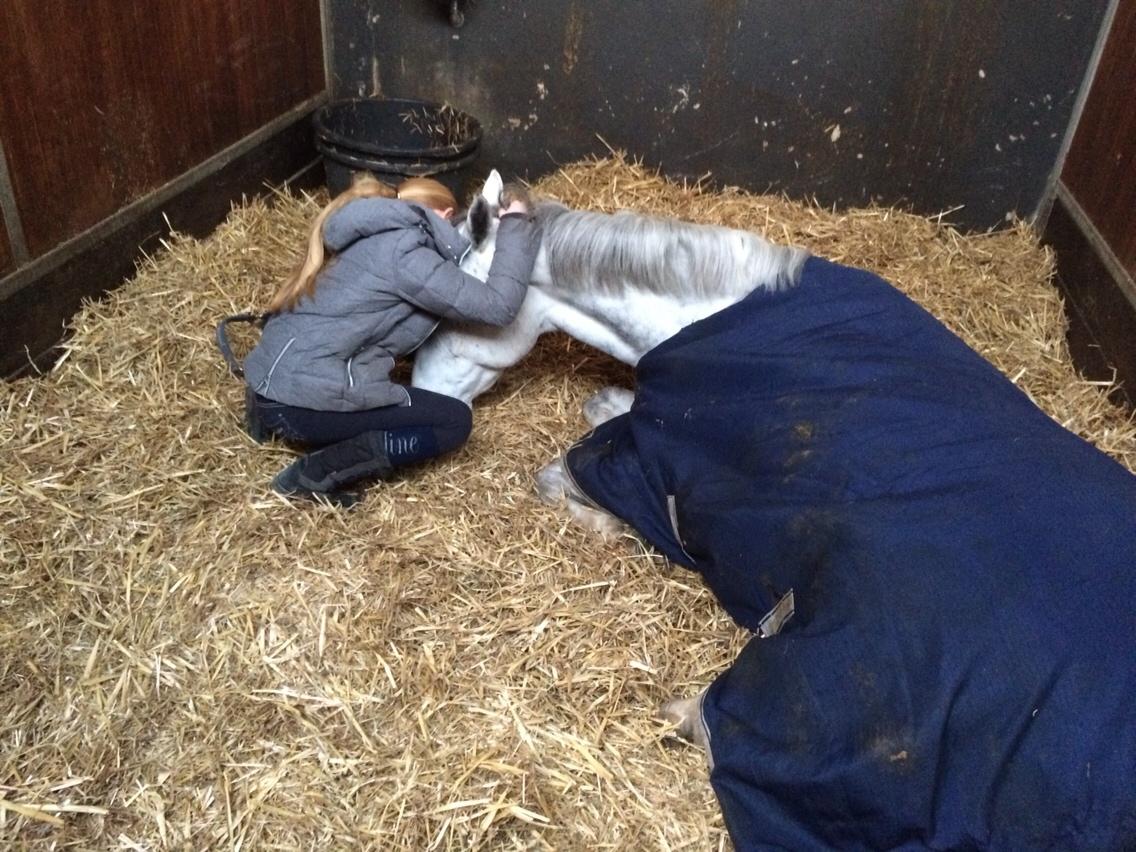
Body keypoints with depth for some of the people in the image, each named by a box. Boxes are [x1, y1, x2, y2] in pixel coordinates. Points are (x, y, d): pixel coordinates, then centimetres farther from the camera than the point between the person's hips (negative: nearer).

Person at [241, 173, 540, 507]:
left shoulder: (377, 240, 16)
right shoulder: (402, 251, -12)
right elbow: (497, 306, -13)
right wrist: (516, 226, -1)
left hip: (271, 380, 10)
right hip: (303, 400, -10)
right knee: (455, 420, -1)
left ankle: (270, 409, 13)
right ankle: (318, 472, -9)